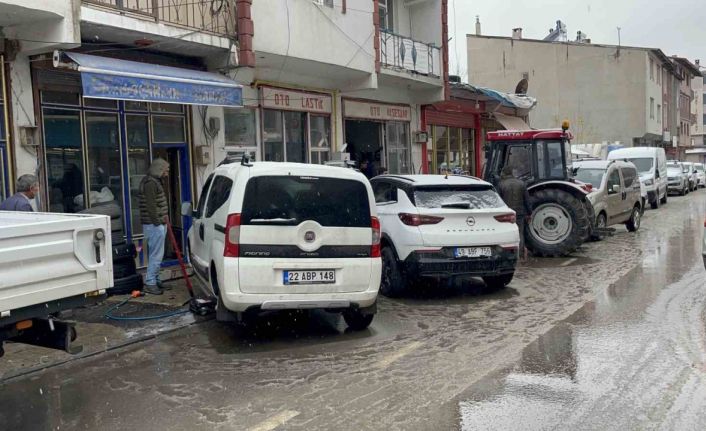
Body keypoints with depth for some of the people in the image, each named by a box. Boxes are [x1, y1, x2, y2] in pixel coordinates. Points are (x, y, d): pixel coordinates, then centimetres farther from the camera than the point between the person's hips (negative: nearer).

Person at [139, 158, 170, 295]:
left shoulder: (155, 181, 17)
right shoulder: (150, 183, -16)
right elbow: (150, 205, -22)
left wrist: (163, 219, 18)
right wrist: (157, 222, -20)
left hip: (158, 224, 11)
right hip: (154, 225, -11)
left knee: (157, 254, 16)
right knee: (156, 255, -7)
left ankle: (155, 280, 24)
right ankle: (150, 283, -2)